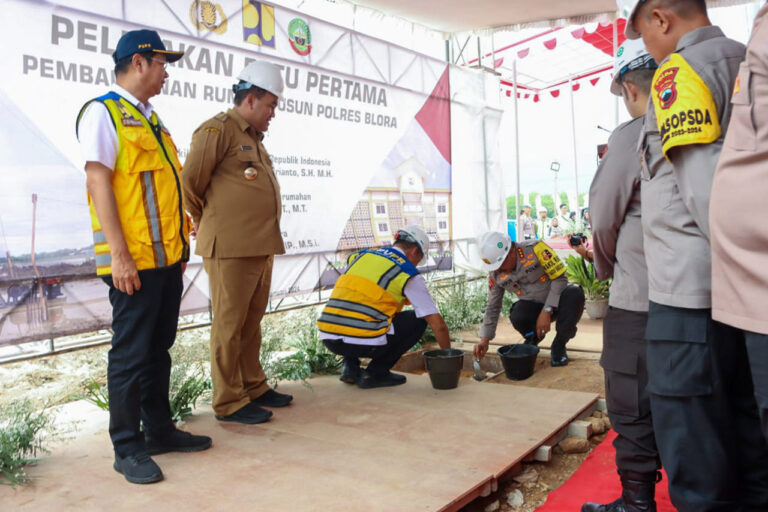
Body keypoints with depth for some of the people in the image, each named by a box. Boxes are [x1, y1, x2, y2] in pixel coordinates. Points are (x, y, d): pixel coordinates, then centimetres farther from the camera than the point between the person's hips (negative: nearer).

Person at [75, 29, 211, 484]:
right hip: (134, 260, -8)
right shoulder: (103, 112, -6)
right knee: (131, 353, -1)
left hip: (167, 257, 8)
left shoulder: (151, 119, 20)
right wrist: (119, 254, -20)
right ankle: (128, 448, 11)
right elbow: (98, 180, -14)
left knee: (159, 348, 15)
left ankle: (159, 429, 26)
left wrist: (181, 242, 19)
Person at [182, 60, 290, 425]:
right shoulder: (218, 129, -8)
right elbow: (190, 181, -11)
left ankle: (253, 387, 27)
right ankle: (229, 402, 7)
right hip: (230, 247, -9)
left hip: (260, 247, 9)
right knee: (229, 325, -2)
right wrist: (203, 220, 3)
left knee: (252, 322, 16)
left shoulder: (253, 138, 21)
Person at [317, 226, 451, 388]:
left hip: (327, 338, 6)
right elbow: (438, 324, 4)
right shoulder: (409, 274, 5)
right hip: (362, 342, -6)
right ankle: (375, 373, 10)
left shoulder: (362, 255, 21)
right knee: (417, 320, 13)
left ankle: (350, 368, 21)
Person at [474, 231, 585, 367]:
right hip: (533, 307, 2)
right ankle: (532, 337, 7)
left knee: (575, 293, -35)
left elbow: (560, 278, -20)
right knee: (517, 316, -32)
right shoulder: (496, 274, -7)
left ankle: (559, 345, -12)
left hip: (556, 301, -2)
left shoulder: (535, 249, -21)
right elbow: (493, 307, 1)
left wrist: (546, 311, -24)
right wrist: (484, 339, -6)